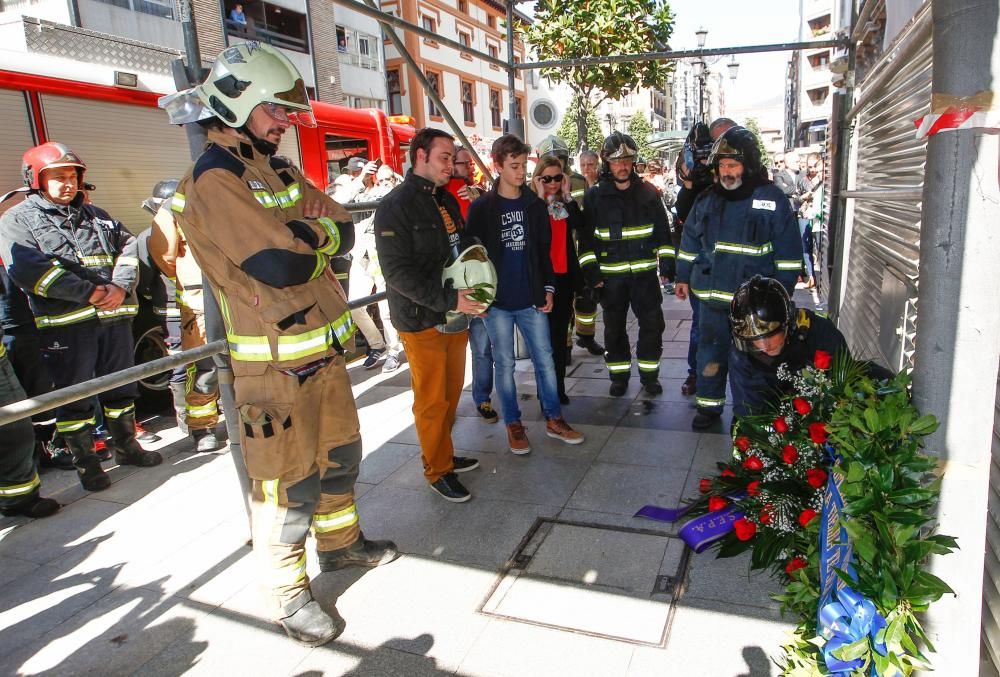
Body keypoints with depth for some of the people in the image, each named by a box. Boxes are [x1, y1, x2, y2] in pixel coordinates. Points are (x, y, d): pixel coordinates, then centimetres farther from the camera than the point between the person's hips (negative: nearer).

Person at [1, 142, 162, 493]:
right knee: (75, 397, 3)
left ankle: (125, 445, 30)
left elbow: (128, 246, 9)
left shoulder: (95, 215, 18)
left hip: (116, 316, 5)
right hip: (65, 324, -5)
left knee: (121, 386, 15)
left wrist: (121, 286, -10)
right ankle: (85, 460, 16)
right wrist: (88, 293, -19)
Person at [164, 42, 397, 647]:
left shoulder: (280, 172, 14)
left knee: (339, 455, 21)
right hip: (273, 365, -9)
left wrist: (302, 235, -14)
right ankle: (290, 592, 21)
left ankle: (341, 542, 42)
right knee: (289, 482, 2)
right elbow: (282, 264, -26)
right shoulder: (213, 181, -15)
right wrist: (315, 237, -6)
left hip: (324, 351, 9)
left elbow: (344, 230, 5)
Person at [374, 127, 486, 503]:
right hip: (422, 320, -7)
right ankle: (438, 469, 19)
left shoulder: (446, 200, 13)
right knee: (432, 400, 3)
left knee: (452, 391, 16)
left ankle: (444, 454, 33)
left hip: (455, 316, 7)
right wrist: (448, 299, -25)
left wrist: (470, 293, 4)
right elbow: (397, 272, -20)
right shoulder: (395, 207, -12)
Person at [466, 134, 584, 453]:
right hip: (497, 302, -3)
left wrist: (548, 287, 5)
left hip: (531, 299, 3)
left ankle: (553, 420, 22)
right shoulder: (481, 208, -3)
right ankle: (513, 424, 21)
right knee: (504, 364, 7)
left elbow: (544, 250, 12)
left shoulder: (535, 205, 7)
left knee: (545, 359, 8)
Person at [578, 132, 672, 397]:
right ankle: (619, 375, 24)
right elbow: (585, 237, 1)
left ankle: (649, 374, 20)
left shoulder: (647, 192, 3)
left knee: (653, 324, 3)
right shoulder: (595, 196, -1)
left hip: (645, 273, 1)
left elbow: (662, 232, 8)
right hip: (611, 277, -1)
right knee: (614, 328, 8)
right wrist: (591, 271, -6)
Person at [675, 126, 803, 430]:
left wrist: (783, 291, -5)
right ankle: (709, 405, 27)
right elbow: (690, 241, 14)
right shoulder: (707, 199, 6)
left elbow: (788, 251, -3)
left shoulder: (772, 199, -4)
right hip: (712, 296, 3)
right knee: (710, 352, 11)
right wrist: (683, 277, 13)